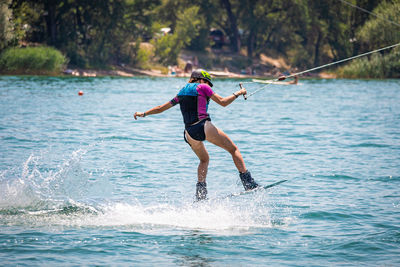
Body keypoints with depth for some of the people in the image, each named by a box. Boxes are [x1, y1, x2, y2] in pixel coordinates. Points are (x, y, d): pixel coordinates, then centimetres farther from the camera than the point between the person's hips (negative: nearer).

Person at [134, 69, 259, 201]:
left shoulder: (182, 93, 22)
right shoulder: (202, 87, 6)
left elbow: (161, 107, 29)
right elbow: (223, 102, 2)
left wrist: (144, 114, 41)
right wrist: (238, 93, 16)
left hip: (190, 133, 6)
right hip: (204, 126, -6)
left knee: (204, 160, 26)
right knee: (233, 149, 6)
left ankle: (200, 193, 10)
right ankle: (248, 183, -6)